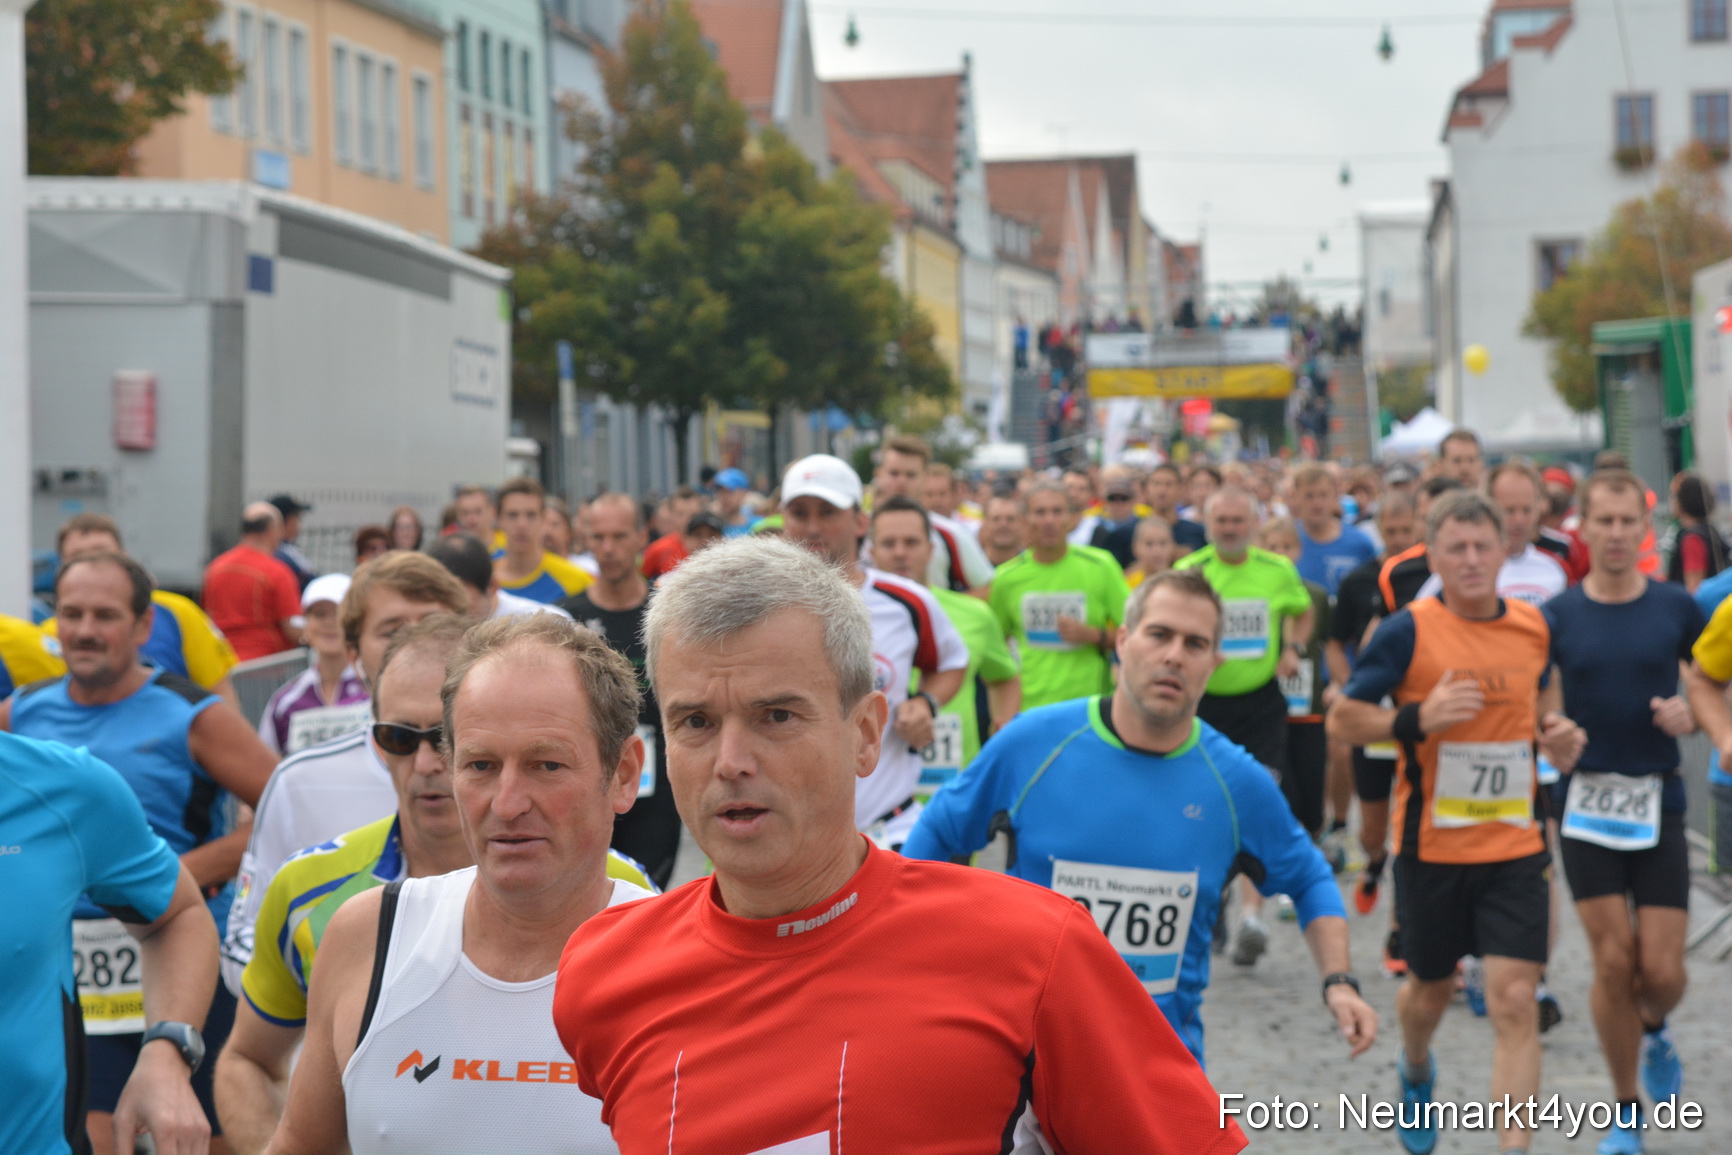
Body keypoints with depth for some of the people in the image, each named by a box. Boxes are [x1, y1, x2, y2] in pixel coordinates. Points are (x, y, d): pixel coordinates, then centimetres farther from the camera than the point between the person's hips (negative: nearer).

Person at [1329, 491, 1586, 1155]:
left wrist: (1556, 732, 2)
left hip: (1515, 846, 2)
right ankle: (1416, 1072, 52)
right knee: (1430, 988, 18)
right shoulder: (1407, 631, -11)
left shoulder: (1533, 626, 3)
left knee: (1515, 1001, -9)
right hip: (1432, 846, -2)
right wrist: (1417, 719, -24)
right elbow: (1341, 720, -8)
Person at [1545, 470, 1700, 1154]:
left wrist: (1691, 714, -8)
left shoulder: (1677, 608, 1)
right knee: (1613, 962, -4)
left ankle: (1655, 1031, 34)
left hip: (1658, 801, 1)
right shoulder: (1558, 615, -1)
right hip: (1587, 802, -1)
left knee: (1661, 971, -4)